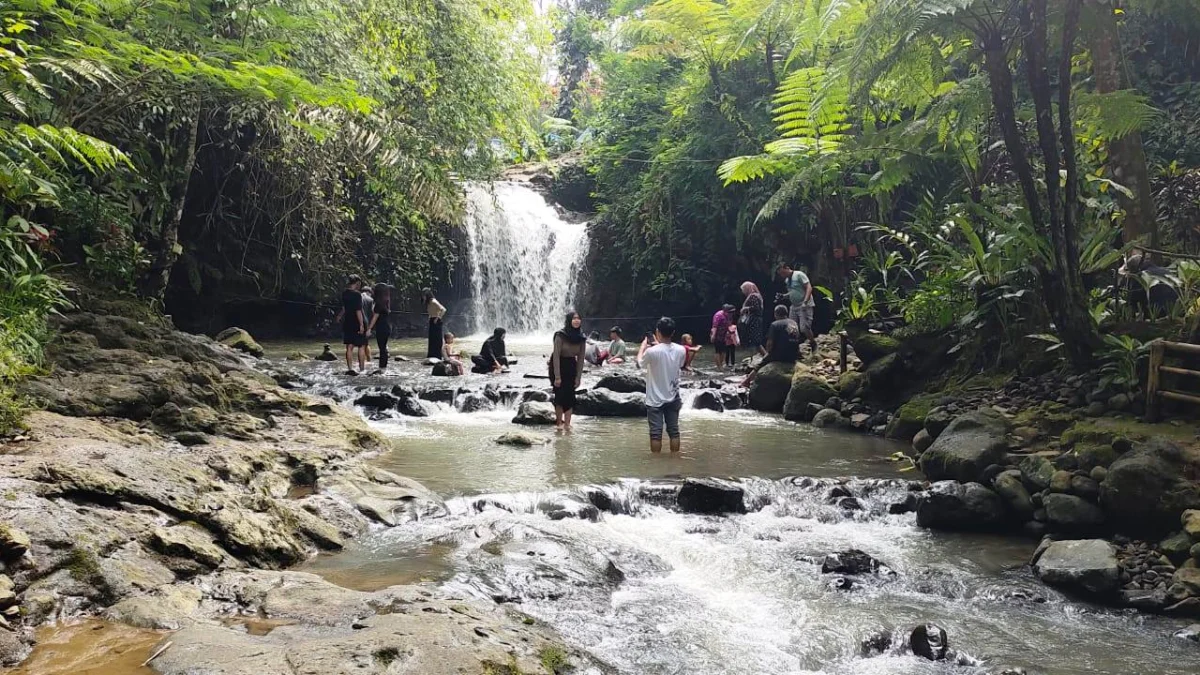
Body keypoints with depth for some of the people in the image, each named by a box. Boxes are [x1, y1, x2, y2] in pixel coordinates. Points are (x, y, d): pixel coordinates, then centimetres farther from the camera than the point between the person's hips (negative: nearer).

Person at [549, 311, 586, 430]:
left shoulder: (581, 338, -5)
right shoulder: (560, 335, -19)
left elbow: (580, 359, -1)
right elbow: (556, 356, -19)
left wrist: (578, 378, -4)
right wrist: (557, 377, -20)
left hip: (571, 367, 4)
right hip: (558, 366, -4)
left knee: (570, 396, -2)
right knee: (560, 395, -5)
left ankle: (567, 424, 1)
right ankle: (558, 422, 9)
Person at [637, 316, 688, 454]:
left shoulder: (652, 351, -22)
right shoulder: (681, 350, -9)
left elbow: (639, 361, -2)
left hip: (655, 399, -4)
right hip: (673, 398, 4)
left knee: (656, 433, 3)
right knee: (674, 431, 11)